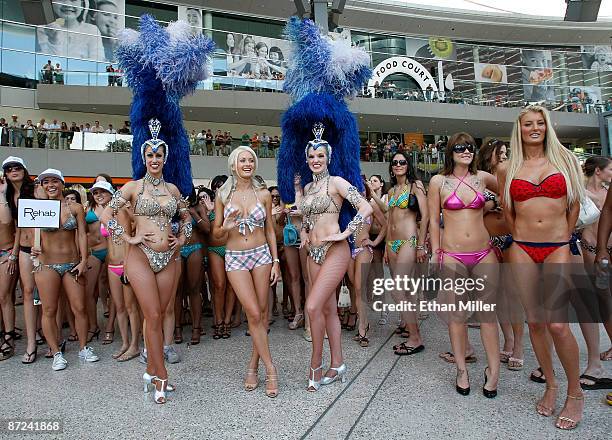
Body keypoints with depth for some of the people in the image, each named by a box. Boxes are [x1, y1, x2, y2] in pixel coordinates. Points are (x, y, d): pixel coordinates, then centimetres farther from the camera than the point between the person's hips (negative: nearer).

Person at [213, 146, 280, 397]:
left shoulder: (263, 194, 3)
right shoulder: (223, 195, 2)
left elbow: (270, 230, 7)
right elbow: (216, 233, 6)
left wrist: (276, 261, 2)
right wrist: (227, 227, -17)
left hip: (261, 254, 1)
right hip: (235, 257, -1)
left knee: (262, 313, 4)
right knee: (254, 313, -8)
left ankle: (253, 366, 21)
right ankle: (270, 369, 5)